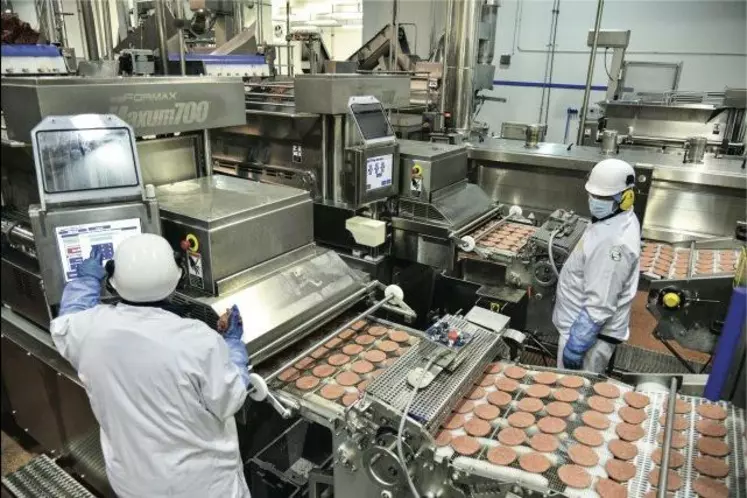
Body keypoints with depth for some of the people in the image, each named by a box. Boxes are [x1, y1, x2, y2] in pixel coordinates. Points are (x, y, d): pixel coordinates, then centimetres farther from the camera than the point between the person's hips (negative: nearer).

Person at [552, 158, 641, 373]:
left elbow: (599, 305, -29)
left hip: (591, 331, -9)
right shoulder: (616, 220, 4)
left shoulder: (614, 241, -30)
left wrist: (576, 345, -23)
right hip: (583, 324, 10)